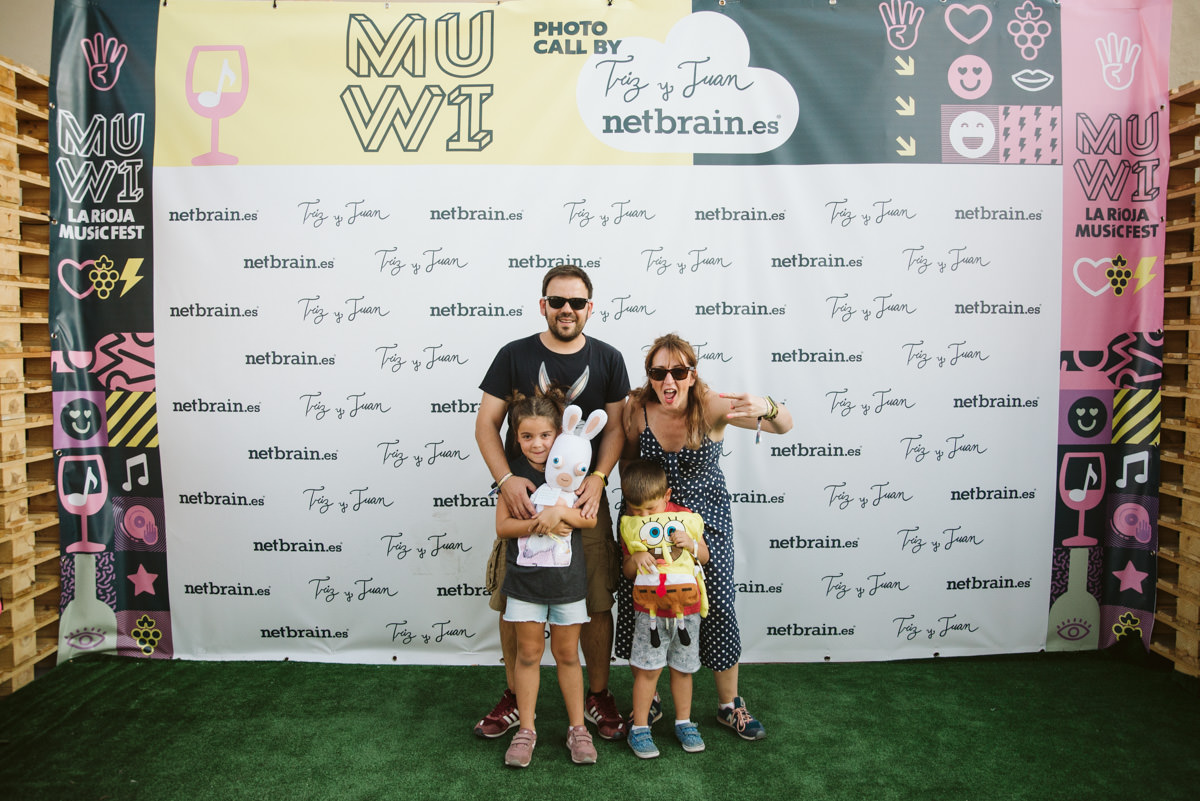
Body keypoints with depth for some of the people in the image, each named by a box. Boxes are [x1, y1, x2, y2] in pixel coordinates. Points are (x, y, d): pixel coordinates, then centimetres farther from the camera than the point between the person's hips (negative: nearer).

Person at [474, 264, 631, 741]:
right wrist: (505, 479, -16)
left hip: (585, 499, 1)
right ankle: (515, 698, 26)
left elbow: (615, 427, 5)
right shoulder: (514, 356, 1)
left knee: (596, 603, 5)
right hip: (521, 497, 0)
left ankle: (598, 696, 26)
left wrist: (598, 478, -12)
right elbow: (486, 423, -1)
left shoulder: (608, 360, 5)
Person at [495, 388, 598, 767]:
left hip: (567, 577, 0)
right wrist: (541, 524, -21)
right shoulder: (513, 470, -4)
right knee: (528, 654, 10)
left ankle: (577, 728, 25)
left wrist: (560, 511, -24)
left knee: (567, 654, 11)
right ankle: (526, 729, 24)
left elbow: (590, 518, -7)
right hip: (524, 577, 0)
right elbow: (502, 526, -8)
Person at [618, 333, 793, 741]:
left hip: (706, 519, -1)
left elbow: (784, 425, -29)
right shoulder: (636, 410, -17)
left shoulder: (711, 406, -22)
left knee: (717, 607, 2)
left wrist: (766, 407, -52)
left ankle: (729, 705, 25)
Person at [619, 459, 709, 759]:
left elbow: (704, 557, 2)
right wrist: (635, 558, -23)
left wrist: (691, 543, -19)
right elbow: (628, 572, -1)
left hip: (686, 607, 1)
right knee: (648, 668, -1)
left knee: (682, 667, 12)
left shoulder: (684, 517, -4)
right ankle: (639, 727, 14)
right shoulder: (631, 524, -3)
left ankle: (683, 722, 30)